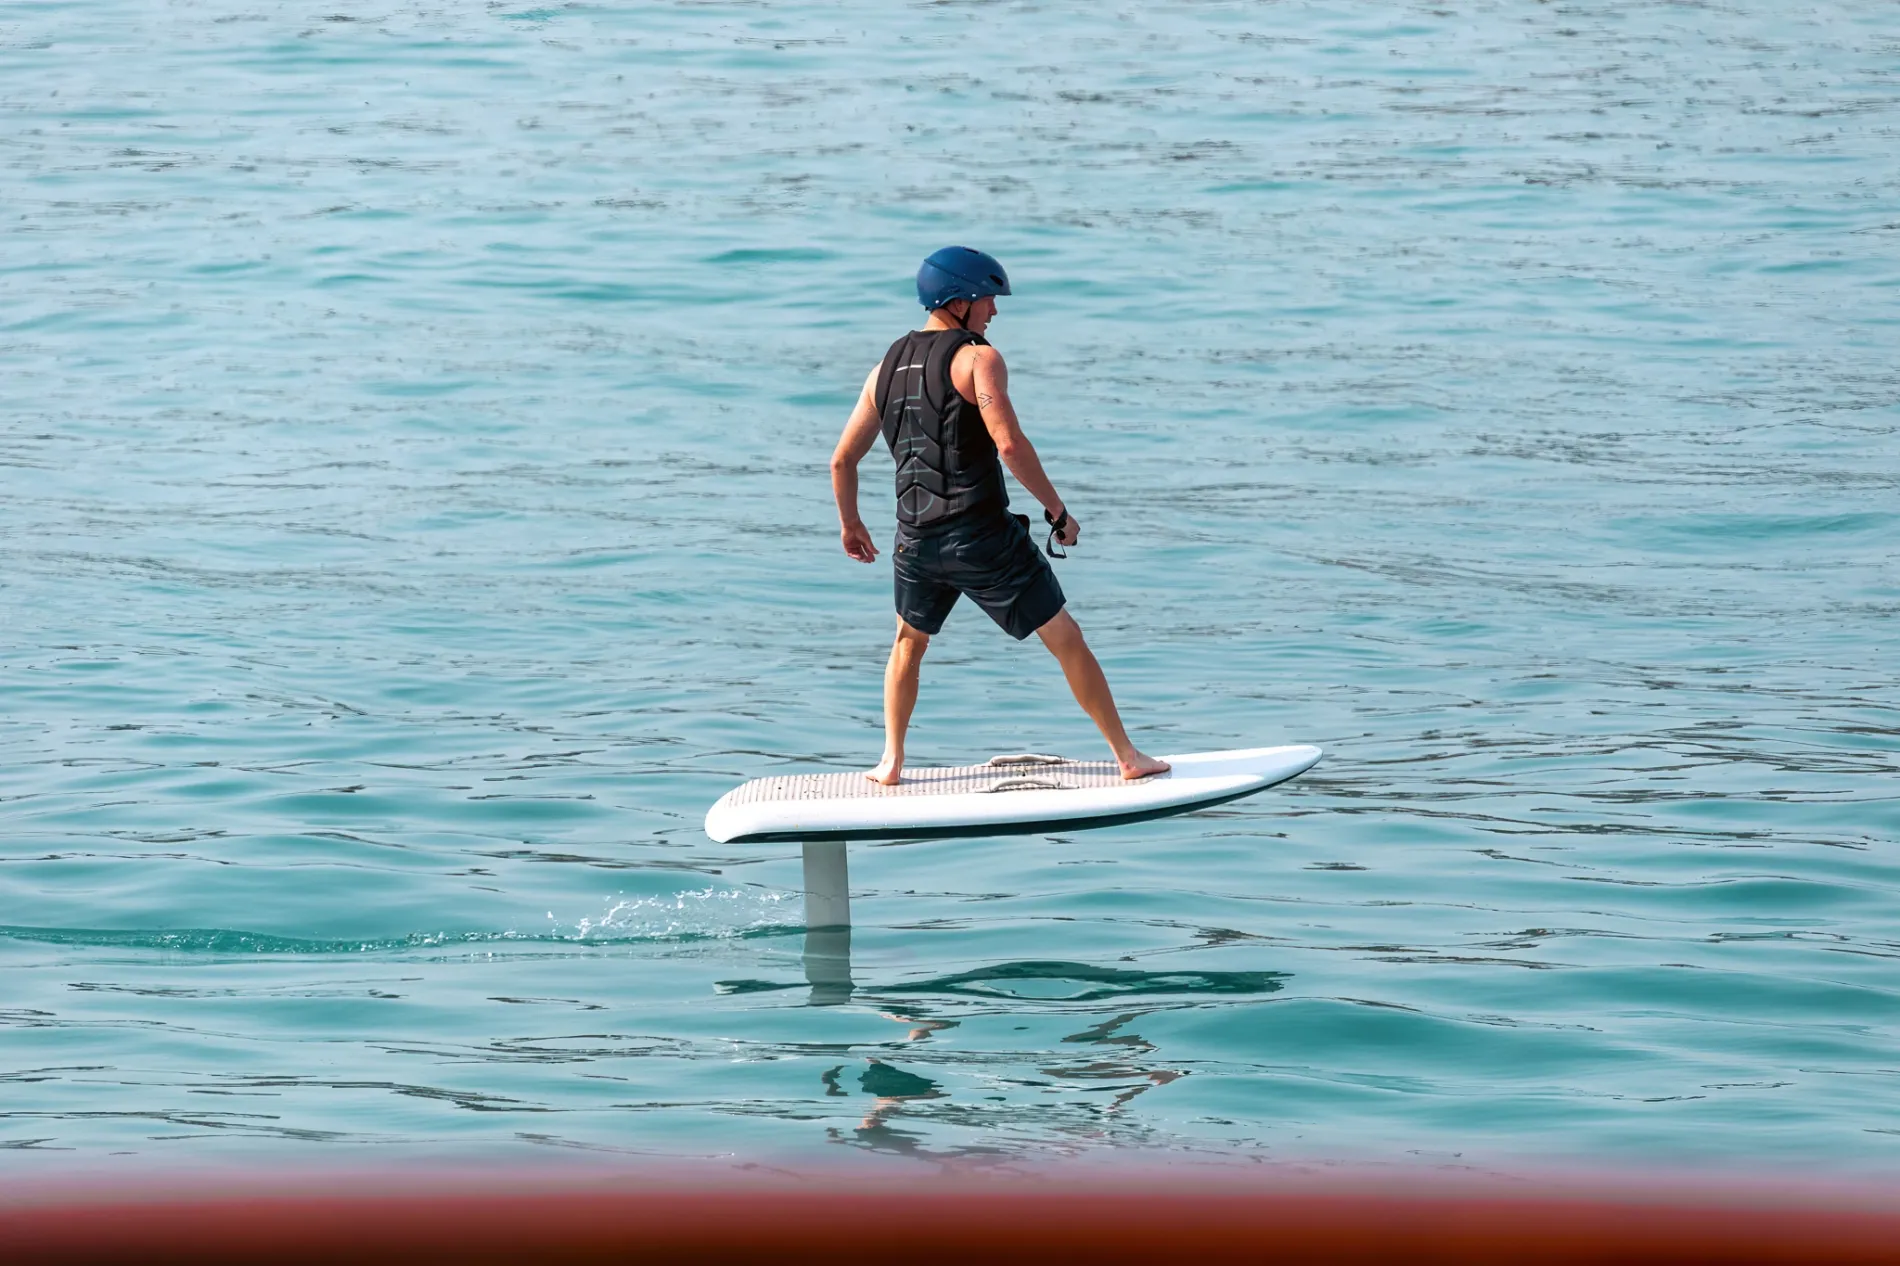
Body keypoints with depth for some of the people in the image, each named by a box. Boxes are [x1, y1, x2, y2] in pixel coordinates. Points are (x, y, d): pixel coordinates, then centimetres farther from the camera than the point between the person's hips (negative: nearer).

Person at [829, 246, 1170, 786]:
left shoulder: (886, 369, 12)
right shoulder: (977, 358, -7)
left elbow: (842, 461, 18)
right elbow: (1009, 444, -21)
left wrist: (850, 524, 33)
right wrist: (1058, 510, -11)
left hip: (916, 541, 5)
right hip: (985, 538, -5)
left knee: (910, 641, 30)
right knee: (1066, 639, 6)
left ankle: (891, 763, 26)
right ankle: (1128, 756, 9)